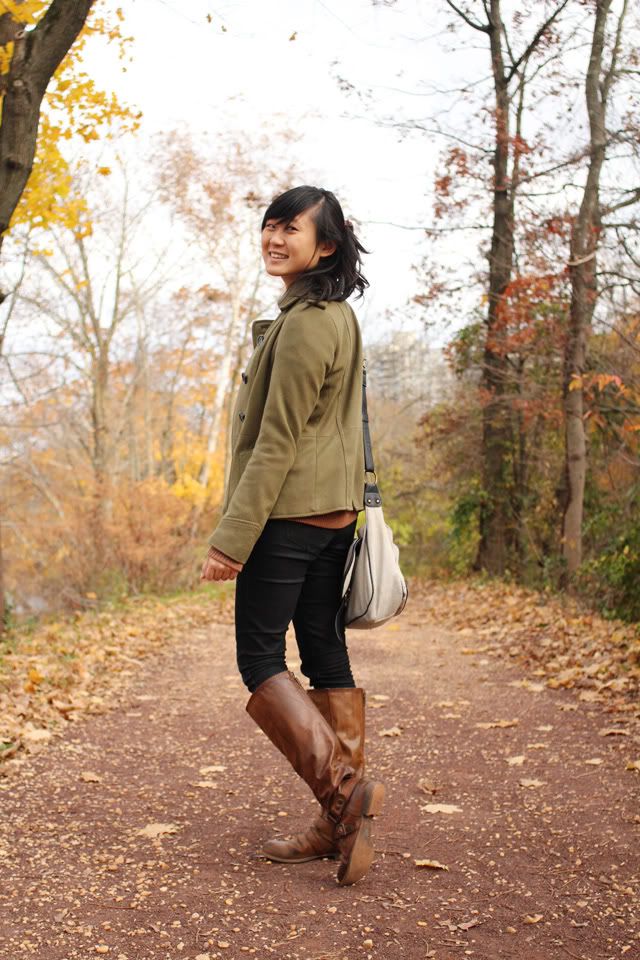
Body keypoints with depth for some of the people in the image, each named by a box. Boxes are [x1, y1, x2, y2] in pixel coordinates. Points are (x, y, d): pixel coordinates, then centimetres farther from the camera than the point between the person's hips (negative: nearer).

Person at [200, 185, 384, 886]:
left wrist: (231, 537, -17)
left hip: (288, 514, -10)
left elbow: (277, 442, -18)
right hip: (335, 514, 10)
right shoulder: (340, 317, 16)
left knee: (260, 658, -2)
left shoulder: (303, 323, -15)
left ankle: (344, 785, -9)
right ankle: (340, 824, 15)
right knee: (326, 655, 9)